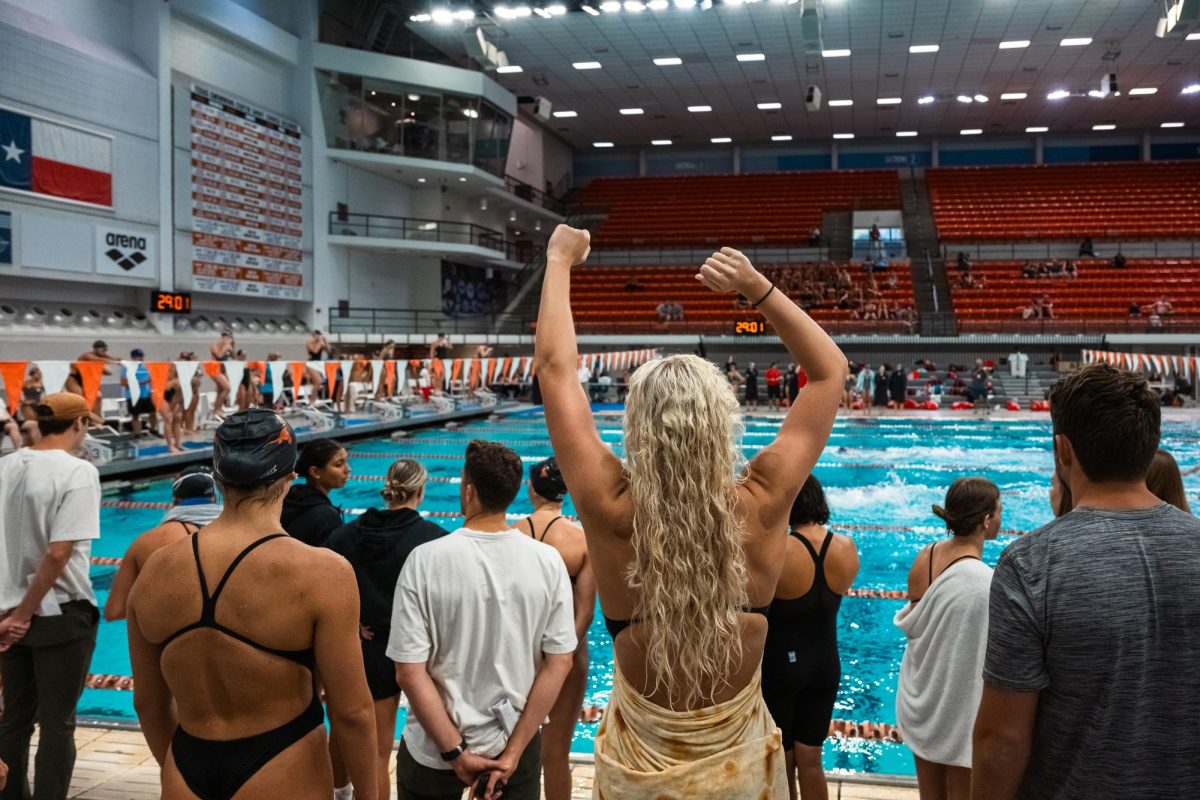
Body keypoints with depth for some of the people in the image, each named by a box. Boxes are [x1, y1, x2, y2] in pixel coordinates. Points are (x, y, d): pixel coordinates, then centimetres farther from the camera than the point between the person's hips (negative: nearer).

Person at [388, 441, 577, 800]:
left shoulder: (426, 560, -17)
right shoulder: (548, 561, -12)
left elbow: (409, 672, -17)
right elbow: (560, 663, -10)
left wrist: (455, 752, -11)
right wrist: (513, 751, -6)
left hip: (434, 752, -1)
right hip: (516, 741, 1)